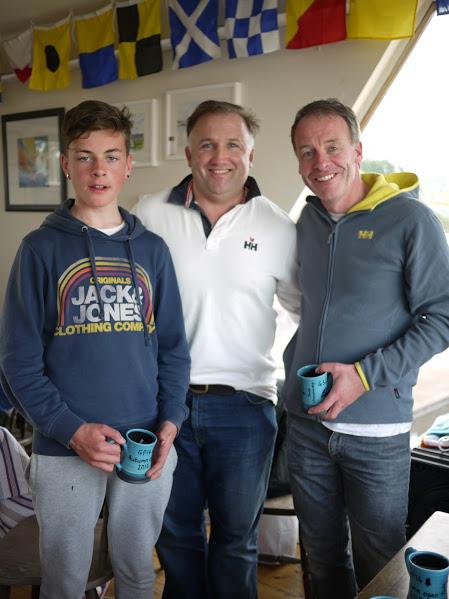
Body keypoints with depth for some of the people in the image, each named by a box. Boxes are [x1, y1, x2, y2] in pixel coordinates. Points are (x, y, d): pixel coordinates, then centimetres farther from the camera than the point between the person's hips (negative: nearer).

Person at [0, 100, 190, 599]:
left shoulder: (152, 249, 6)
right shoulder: (42, 248, -2)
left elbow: (173, 347, 7)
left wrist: (170, 422, -6)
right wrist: (71, 429, -15)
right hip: (63, 451, -2)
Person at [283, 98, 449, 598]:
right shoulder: (308, 221, 6)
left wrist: (365, 375, -19)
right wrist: (296, 362, 7)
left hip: (378, 430, -4)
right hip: (306, 422, 5)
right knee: (322, 557, 20)